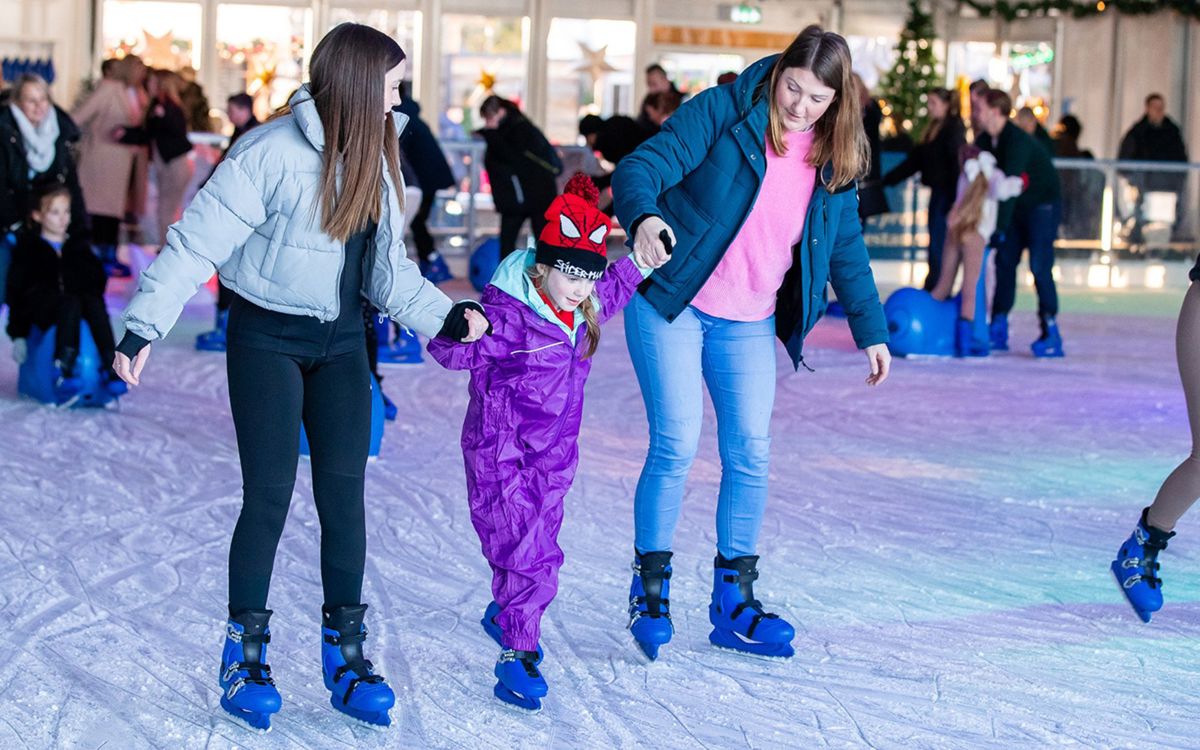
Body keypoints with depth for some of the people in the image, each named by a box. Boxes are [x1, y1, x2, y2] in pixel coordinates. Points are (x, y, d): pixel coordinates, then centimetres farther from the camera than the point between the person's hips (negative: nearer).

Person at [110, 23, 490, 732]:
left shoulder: (377, 157, 4)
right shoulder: (272, 154, -19)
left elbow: (388, 268, 12)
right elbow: (197, 242, -19)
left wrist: (445, 316, 2)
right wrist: (143, 327, -24)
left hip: (341, 341, 6)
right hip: (267, 337, -5)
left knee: (343, 488, 0)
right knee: (271, 491, -7)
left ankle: (347, 654, 9)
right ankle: (245, 654, 8)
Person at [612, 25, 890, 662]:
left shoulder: (835, 159, 4)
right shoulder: (723, 112, -12)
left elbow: (846, 250, 16)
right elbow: (640, 168, -19)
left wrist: (871, 329, 14)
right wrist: (643, 217, -41)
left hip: (749, 323, 5)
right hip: (671, 303, -5)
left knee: (751, 454, 1)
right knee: (677, 445, -11)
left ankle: (733, 604, 14)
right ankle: (649, 589, 6)